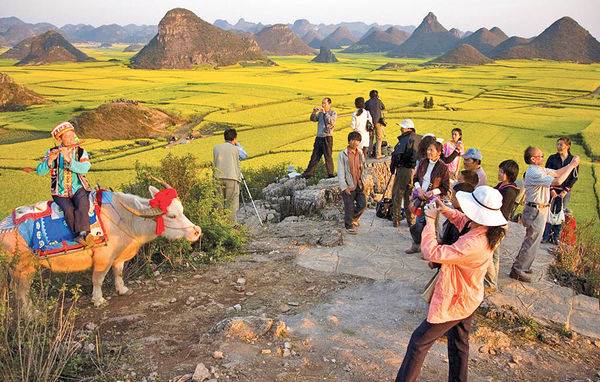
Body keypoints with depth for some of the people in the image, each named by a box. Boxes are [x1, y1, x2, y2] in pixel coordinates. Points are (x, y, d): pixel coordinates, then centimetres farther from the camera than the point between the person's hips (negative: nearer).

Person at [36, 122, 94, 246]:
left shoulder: (81, 152, 2)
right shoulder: (52, 152, 3)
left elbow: (84, 168, -18)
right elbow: (40, 172, -8)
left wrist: (68, 159, -31)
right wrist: (50, 160, -25)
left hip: (78, 189, 0)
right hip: (60, 193, 0)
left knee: (82, 205, -30)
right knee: (69, 209, -27)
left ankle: (82, 233, -33)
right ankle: (80, 235, -23)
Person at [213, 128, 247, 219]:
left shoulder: (216, 148, 12)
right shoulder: (235, 149, 2)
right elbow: (245, 156, 19)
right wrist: (237, 144, 22)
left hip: (219, 178, 4)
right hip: (232, 178, -3)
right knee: (232, 204, 0)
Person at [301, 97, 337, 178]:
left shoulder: (333, 113, 2)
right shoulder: (320, 113, 18)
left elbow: (331, 121, -16)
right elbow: (313, 119, 10)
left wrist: (324, 112, -16)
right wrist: (314, 112, -7)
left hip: (327, 137, -5)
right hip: (319, 137, 5)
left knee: (328, 156, -4)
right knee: (314, 156, 8)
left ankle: (331, 174, 3)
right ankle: (308, 173, 12)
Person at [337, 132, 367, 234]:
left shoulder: (360, 153, 8)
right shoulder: (342, 155, -7)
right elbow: (340, 173, -8)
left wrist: (363, 182, 12)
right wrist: (344, 187, -13)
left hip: (359, 185, 5)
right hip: (349, 186, -5)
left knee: (362, 204, 5)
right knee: (349, 207, 0)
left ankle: (353, 218, 31)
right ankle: (349, 226, 17)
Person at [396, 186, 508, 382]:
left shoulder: (473, 243, -39)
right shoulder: (488, 231, -10)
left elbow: (432, 253, -38)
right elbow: (462, 220, 10)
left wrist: (430, 220, -27)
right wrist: (445, 209, -7)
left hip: (453, 303, -9)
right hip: (469, 299, 9)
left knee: (419, 341, 7)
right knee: (459, 344, 26)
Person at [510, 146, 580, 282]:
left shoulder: (539, 169, 8)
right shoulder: (534, 173, -24)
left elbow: (556, 172, 17)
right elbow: (557, 181, -30)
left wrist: (571, 164, 2)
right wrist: (571, 165, -22)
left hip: (540, 209, 10)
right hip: (536, 211, -10)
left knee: (531, 240, 19)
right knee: (532, 241, -4)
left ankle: (524, 266, 31)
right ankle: (517, 270, 3)